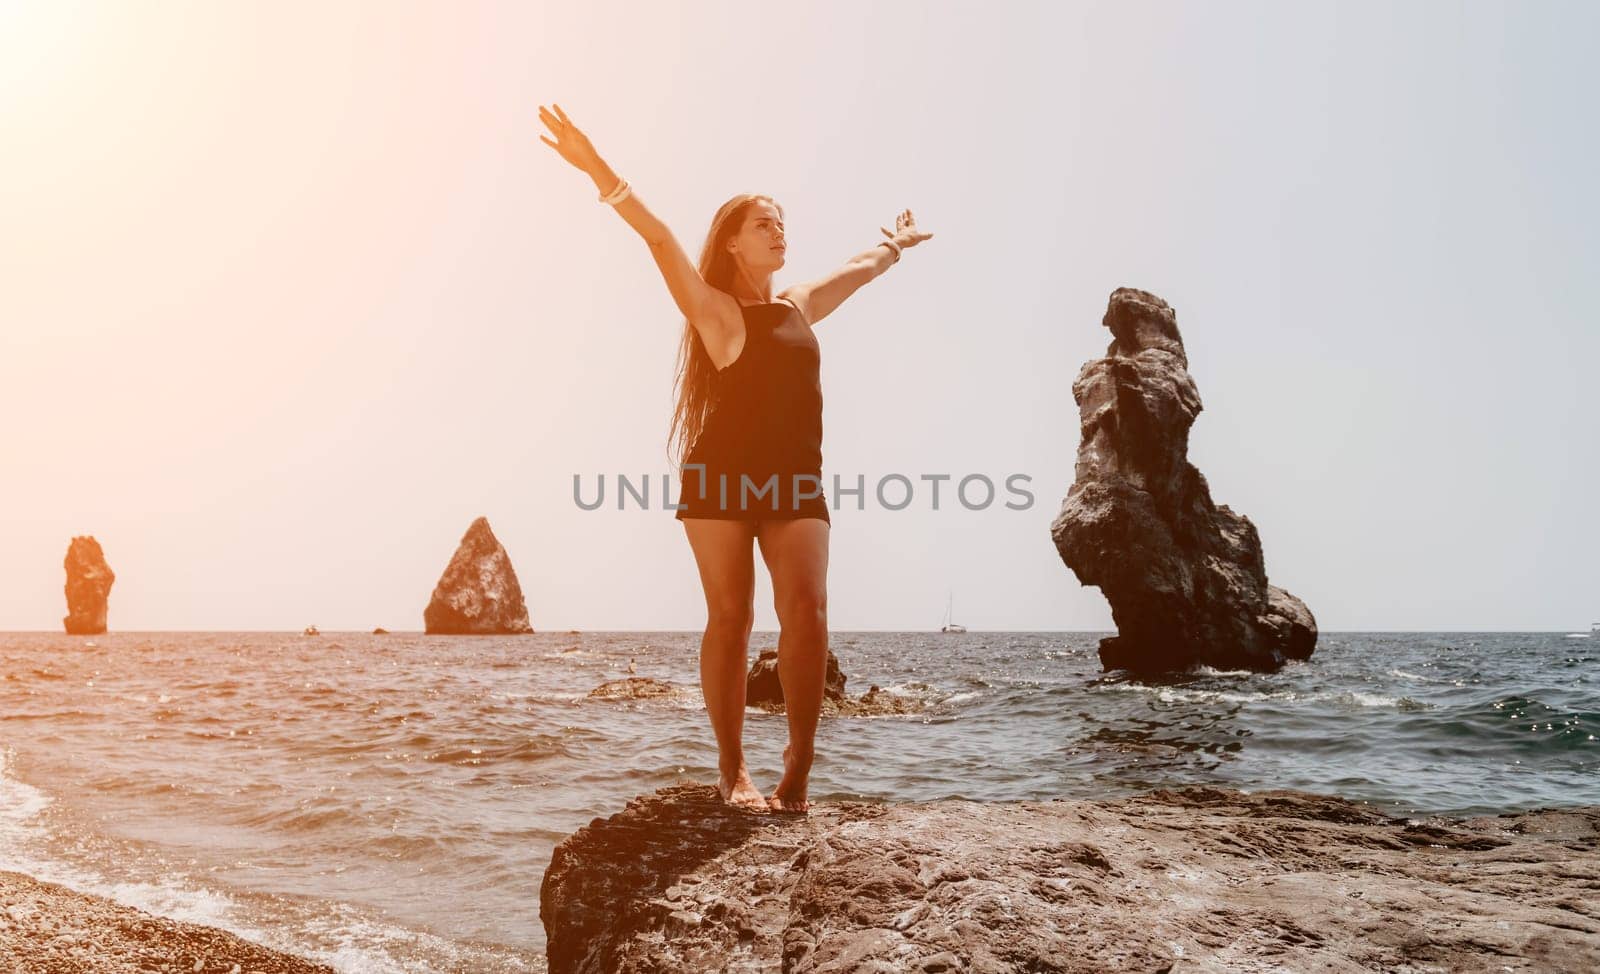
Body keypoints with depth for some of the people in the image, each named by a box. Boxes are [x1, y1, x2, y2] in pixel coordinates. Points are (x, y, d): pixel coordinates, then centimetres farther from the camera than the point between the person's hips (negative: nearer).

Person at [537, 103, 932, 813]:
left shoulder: (800, 305, 16)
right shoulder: (716, 310, -1)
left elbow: (857, 268, 35)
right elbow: (660, 239, -14)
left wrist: (895, 246, 52)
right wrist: (598, 171, -25)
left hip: (795, 483, 5)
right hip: (722, 480, -4)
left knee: (807, 612, -11)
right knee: (730, 618, -4)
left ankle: (798, 764, -5)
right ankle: (732, 769, 5)